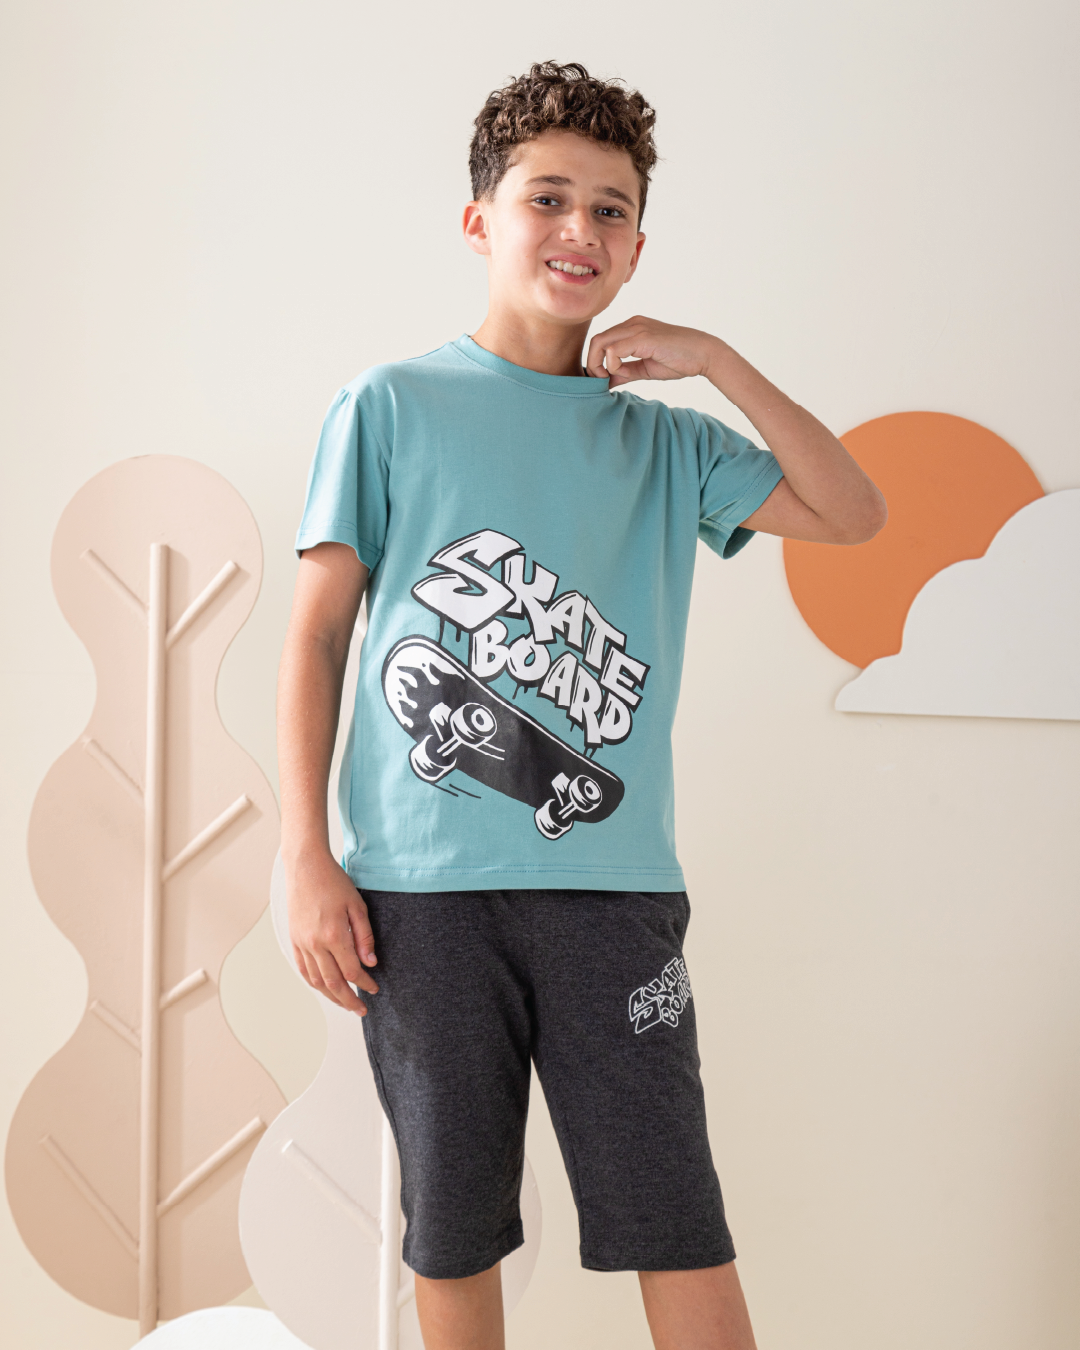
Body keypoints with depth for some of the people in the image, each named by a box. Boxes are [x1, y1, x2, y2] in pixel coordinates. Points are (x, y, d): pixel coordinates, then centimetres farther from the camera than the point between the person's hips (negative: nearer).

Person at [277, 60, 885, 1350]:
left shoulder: (662, 441, 13)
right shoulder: (390, 407, 5)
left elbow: (853, 514, 9)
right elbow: (316, 632, 3)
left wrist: (721, 361, 0)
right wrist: (306, 858, -4)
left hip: (610, 882, 2)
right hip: (421, 887, -2)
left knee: (681, 1229, 1)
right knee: (452, 1229, 8)